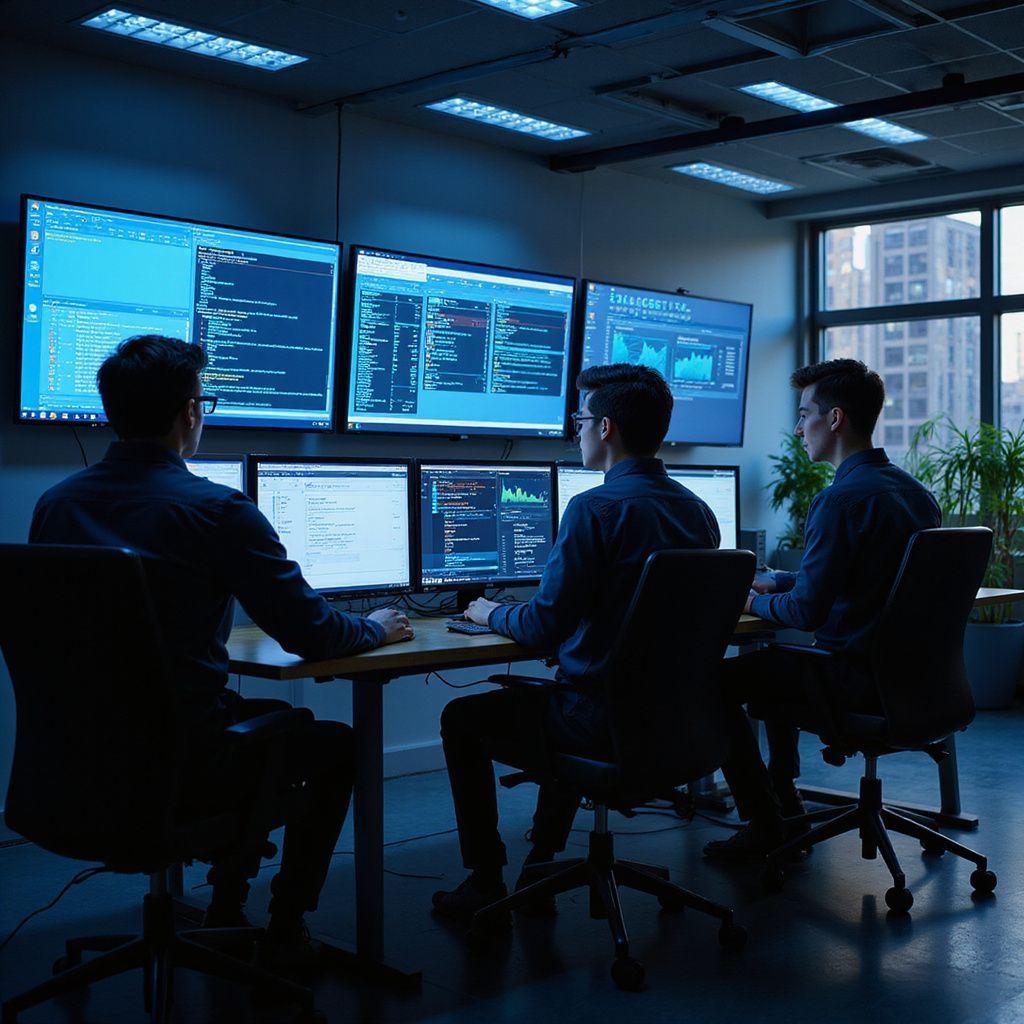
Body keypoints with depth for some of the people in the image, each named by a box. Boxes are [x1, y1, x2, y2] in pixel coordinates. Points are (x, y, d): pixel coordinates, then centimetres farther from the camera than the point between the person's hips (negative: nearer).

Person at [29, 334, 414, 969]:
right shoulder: (217, 511, -17)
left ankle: (228, 906, 39)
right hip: (180, 766, -6)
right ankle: (285, 931, 25)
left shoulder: (55, 505, 1)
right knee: (335, 745, 22)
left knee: (271, 716, 32)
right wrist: (375, 629, 11)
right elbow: (311, 635, -11)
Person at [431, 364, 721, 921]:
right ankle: (539, 872, 38)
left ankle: (485, 886, 21)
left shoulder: (595, 508, -20)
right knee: (559, 700, 37)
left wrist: (492, 614, 3)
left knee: (462, 719, 15)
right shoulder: (696, 509, 5)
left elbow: (545, 627, -18)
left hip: (604, 722, -8)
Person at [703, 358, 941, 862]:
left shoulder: (840, 500, -22)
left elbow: (806, 612, -23)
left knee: (718, 681, 1)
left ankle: (764, 825, 7)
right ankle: (783, 795, 39)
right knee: (775, 658, 31)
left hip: (859, 678, -10)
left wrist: (756, 602, -3)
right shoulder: (913, 490, 8)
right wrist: (773, 582, 21)